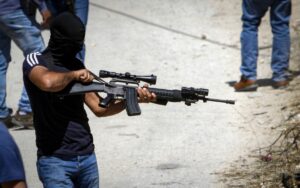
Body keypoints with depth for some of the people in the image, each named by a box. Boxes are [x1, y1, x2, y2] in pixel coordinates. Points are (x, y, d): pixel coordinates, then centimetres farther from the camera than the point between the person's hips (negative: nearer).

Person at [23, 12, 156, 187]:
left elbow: (99, 108, 11)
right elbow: (48, 82, -32)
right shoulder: (35, 61, -6)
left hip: (87, 157, 7)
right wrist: (74, 75, -13)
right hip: (55, 161, -7)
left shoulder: (77, 65, 12)